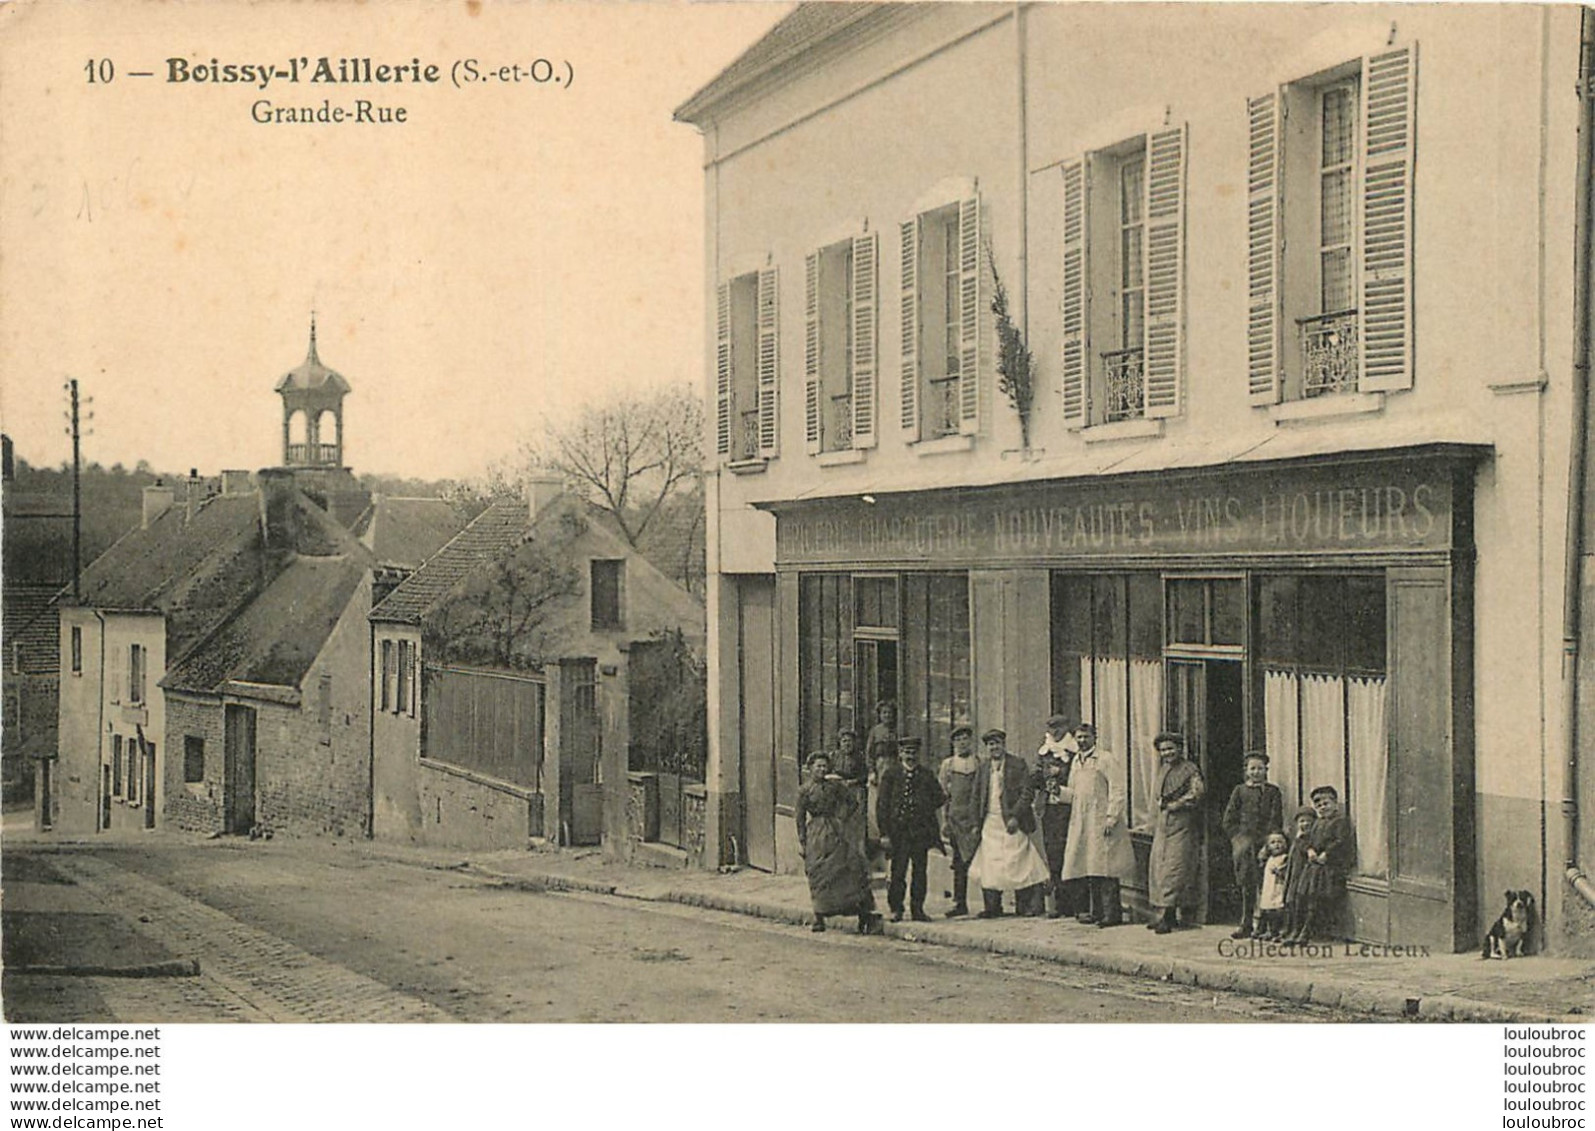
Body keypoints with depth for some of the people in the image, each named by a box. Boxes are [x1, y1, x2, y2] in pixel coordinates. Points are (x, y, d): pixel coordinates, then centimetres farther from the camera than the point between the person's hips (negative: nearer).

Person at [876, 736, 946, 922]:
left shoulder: (925, 775, 9)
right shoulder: (891, 773, 2)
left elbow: (940, 797, 19)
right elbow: (882, 804, -1)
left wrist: (927, 810, 4)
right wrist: (884, 832, -7)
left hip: (921, 830, 2)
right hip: (898, 829, -2)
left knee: (920, 870, 4)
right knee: (898, 871, -1)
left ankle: (918, 909, 11)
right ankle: (896, 909, 8)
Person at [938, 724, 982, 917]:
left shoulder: (980, 764, 7)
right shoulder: (948, 764, 12)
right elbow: (941, 794, 12)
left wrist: (981, 821, 0)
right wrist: (944, 820, 4)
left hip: (976, 819, -2)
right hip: (956, 818, 2)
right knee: (959, 862, 2)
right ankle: (960, 903, 5)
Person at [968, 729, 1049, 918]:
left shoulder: (1018, 765, -1)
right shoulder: (983, 769, 14)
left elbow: (1028, 793, -8)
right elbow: (976, 797, 17)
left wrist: (1015, 817, -16)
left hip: (1011, 822, -5)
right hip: (990, 823, 5)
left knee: (1017, 863, -7)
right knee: (989, 865, 0)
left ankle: (1024, 906, 0)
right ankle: (992, 907, 6)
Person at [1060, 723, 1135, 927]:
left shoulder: (1106, 759, -5)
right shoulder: (1076, 761, 18)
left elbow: (1117, 791, -9)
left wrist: (1111, 817, -16)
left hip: (1101, 821, -7)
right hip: (1081, 822, 7)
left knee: (1104, 867, -10)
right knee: (1084, 869, 4)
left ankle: (1111, 913, -8)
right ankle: (1092, 911, 11)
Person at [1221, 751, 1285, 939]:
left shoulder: (1273, 791, 8)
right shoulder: (1239, 791, 11)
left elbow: (1277, 821, 2)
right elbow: (1228, 821, 10)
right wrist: (1238, 839, -2)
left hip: (1265, 842, -1)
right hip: (1244, 841, 1)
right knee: (1246, 884, 1)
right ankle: (1246, 924, 5)